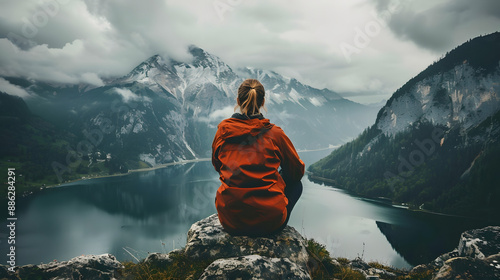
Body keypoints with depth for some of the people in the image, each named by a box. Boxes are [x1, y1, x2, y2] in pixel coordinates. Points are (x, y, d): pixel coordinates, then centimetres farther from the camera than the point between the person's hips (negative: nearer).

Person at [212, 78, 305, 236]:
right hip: (269, 222, -3)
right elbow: (297, 171, 6)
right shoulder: (274, 133, -8)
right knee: (296, 183, 25)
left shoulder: (223, 130, -2)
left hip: (229, 222, 3)